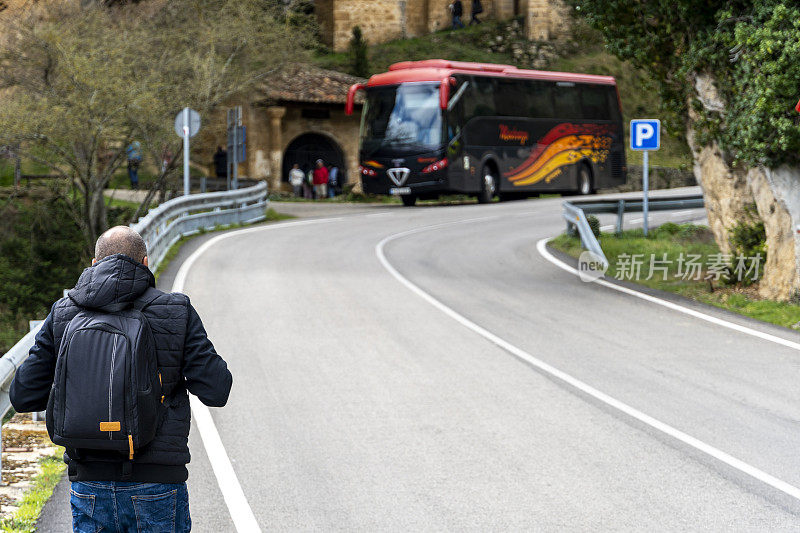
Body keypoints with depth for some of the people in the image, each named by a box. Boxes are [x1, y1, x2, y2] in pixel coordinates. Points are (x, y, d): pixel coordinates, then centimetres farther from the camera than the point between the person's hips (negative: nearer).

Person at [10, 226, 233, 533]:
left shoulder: (63, 315, 3)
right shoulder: (175, 313, -3)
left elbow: (23, 396, 3)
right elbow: (216, 391, -5)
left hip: (89, 485, 2)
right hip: (155, 484, -2)